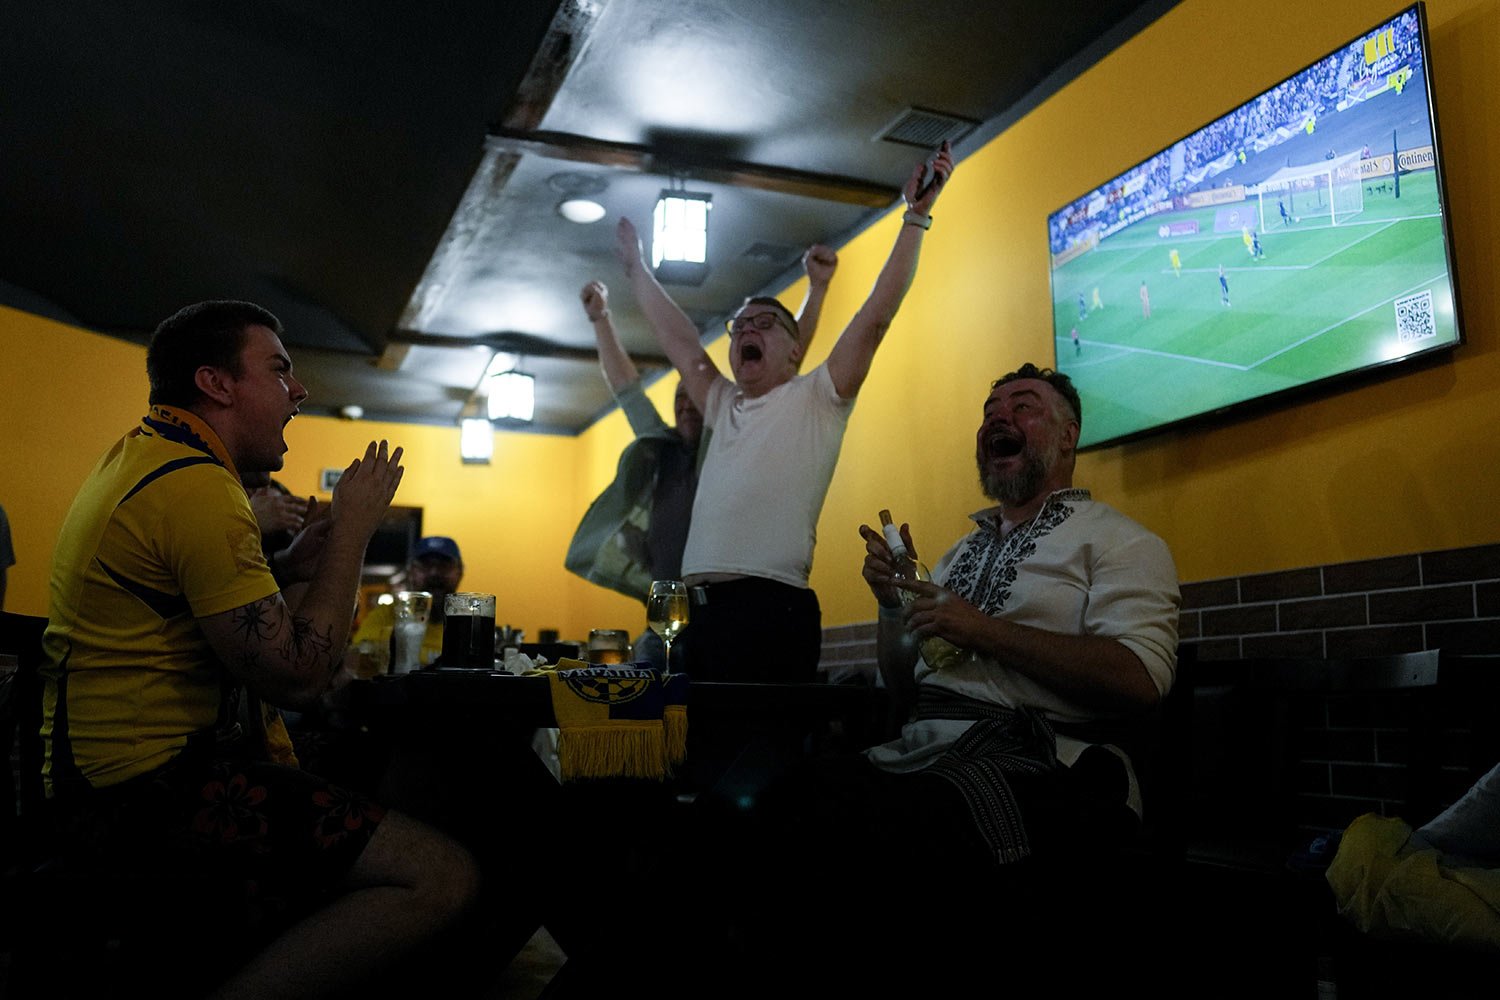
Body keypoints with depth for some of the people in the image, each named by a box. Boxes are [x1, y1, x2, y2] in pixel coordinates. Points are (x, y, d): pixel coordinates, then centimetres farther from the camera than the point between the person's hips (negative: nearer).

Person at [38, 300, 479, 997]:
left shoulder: (141, 456, 14)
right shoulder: (198, 486, -19)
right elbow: (294, 677, -21)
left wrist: (285, 568, 10)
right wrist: (352, 528, -10)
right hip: (144, 789, -11)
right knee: (443, 880, -20)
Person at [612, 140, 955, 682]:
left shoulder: (815, 400, 7)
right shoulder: (724, 408, 25)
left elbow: (876, 317, -1)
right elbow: (678, 341, 34)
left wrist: (916, 215, -3)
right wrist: (636, 269, 41)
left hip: (771, 610, -6)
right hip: (699, 611, 7)